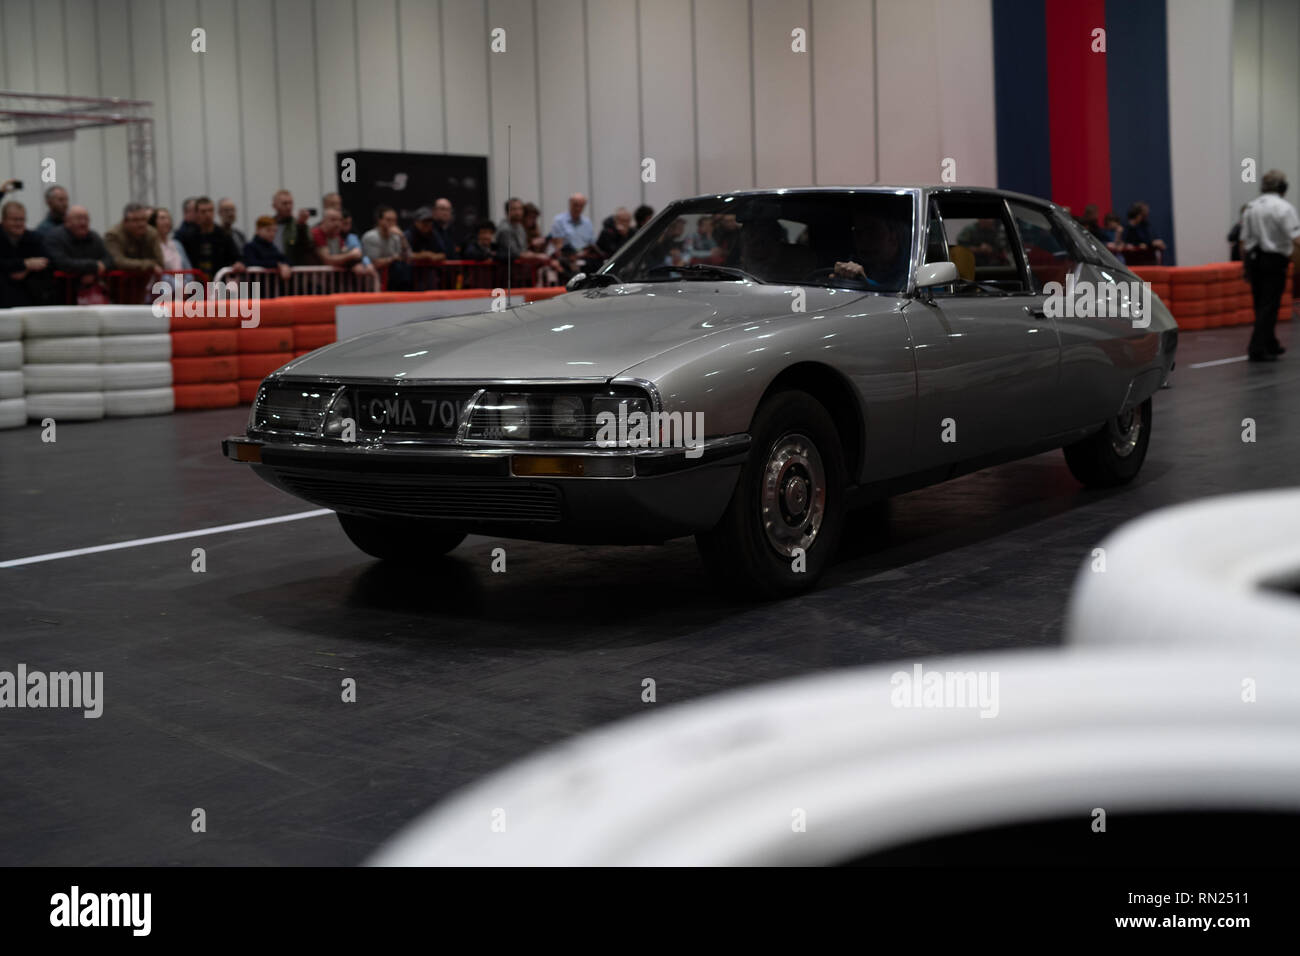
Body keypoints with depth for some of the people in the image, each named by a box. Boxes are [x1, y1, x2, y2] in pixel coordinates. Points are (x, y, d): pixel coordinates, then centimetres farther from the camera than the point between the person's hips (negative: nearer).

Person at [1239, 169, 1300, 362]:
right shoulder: (1283, 207, -11)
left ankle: (1270, 345, 29)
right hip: (1274, 260, -7)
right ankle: (1258, 349, -8)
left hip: (1253, 259, 7)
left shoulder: (1250, 207, 9)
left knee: (1261, 305, 16)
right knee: (1269, 306, -3)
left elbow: (1243, 242, 11)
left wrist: (1246, 266, 18)